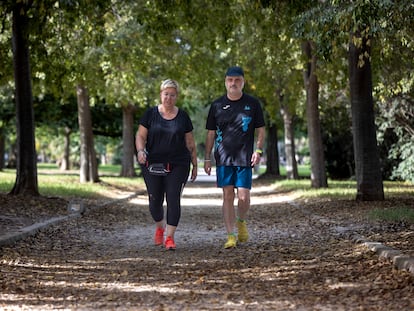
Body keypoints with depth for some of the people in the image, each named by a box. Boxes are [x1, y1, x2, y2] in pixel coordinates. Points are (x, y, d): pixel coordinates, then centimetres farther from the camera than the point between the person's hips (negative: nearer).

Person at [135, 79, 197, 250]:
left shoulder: (183, 116, 6)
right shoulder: (150, 114, 2)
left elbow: (190, 143, 11)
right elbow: (140, 135, 1)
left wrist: (195, 165, 10)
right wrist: (140, 150, -19)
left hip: (177, 165, 0)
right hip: (153, 165, 0)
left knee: (173, 199, -8)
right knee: (155, 200, 5)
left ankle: (170, 237, -1)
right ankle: (159, 227, 33)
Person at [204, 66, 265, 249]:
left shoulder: (252, 104, 4)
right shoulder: (217, 105, 6)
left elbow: (260, 131, 9)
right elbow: (211, 133, 11)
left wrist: (258, 151, -5)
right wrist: (207, 158, 6)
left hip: (245, 158, -1)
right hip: (223, 158, 1)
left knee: (244, 197, -6)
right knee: (228, 196, 0)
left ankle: (241, 222, 25)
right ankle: (231, 236, 6)